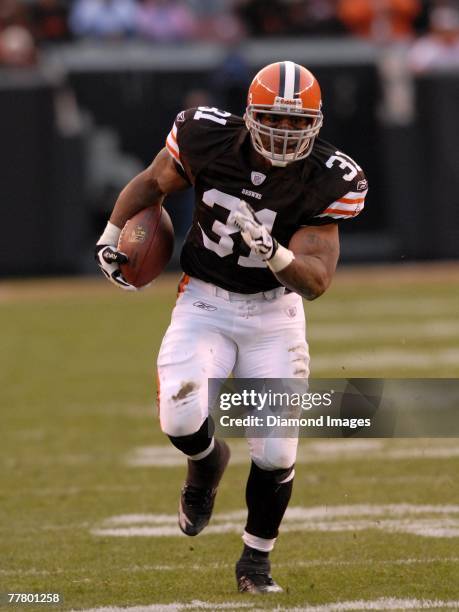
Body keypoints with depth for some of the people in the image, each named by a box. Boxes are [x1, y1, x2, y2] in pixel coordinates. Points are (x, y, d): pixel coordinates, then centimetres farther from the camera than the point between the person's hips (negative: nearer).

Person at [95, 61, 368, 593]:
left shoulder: (328, 182, -16)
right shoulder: (208, 138, -15)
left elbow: (317, 280, -21)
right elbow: (154, 182, 6)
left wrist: (274, 253, -39)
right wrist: (111, 234, 3)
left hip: (274, 314, 0)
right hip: (205, 305, 0)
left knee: (275, 451, -5)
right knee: (182, 419, -24)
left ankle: (255, 561, 21)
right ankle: (207, 464, 15)